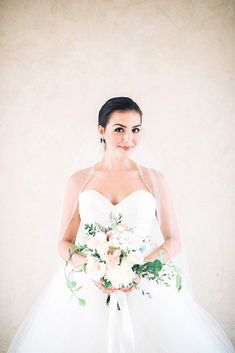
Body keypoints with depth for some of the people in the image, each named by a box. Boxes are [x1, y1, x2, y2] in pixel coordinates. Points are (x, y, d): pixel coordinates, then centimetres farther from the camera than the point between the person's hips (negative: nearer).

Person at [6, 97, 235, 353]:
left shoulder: (155, 180, 3)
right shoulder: (78, 181, 4)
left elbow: (174, 242, 3)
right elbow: (64, 242, 6)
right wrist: (89, 266, -13)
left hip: (146, 290, 0)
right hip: (87, 289, 1)